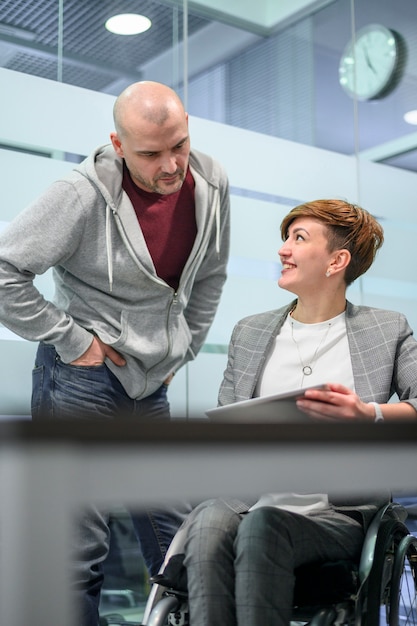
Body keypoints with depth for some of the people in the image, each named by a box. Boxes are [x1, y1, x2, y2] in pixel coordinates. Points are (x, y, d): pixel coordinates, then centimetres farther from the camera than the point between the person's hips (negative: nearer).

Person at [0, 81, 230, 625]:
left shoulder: (211, 183, 1)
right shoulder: (83, 195, -18)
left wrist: (180, 351, 13)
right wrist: (72, 340, -14)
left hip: (150, 387, 6)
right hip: (81, 380, -5)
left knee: (179, 541, 12)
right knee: (78, 550, -1)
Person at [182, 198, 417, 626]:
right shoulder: (249, 333, 20)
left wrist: (369, 415, -24)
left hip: (337, 510, -2)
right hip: (246, 498, 3)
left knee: (261, 526, -34)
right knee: (207, 526, -32)